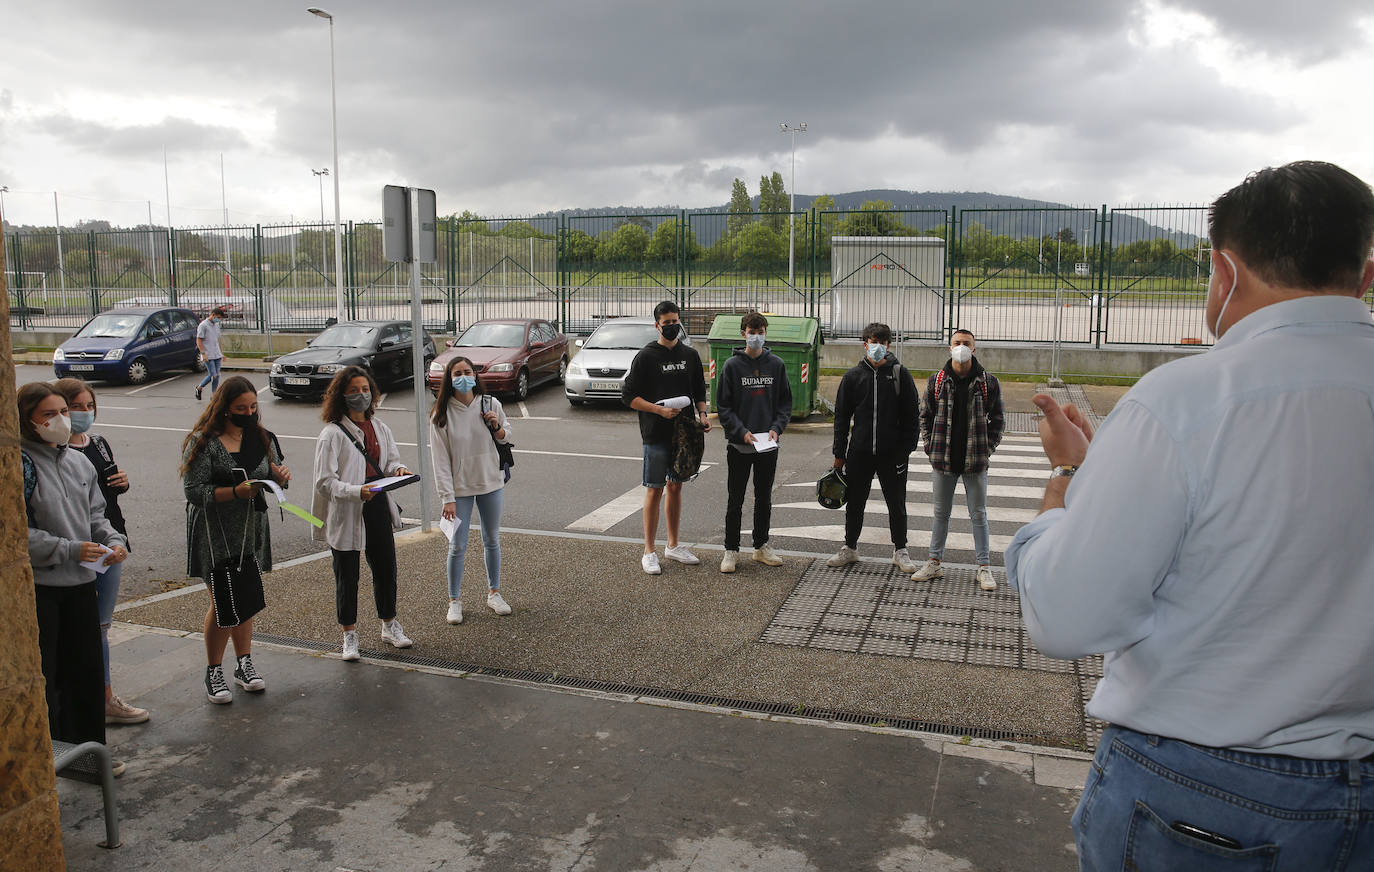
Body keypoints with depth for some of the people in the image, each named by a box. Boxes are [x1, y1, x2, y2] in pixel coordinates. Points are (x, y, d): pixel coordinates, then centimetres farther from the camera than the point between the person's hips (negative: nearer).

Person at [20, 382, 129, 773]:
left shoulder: (79, 462, 7)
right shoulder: (20, 464, -12)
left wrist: (114, 541, -2)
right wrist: (68, 550, -20)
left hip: (81, 581, 6)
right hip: (36, 585, -6)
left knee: (86, 669, 14)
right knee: (40, 675, 4)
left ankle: (88, 749, 28)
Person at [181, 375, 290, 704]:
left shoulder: (262, 437, 7)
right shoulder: (203, 442, -10)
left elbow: (273, 483, 14)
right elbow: (193, 491, -14)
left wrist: (280, 476, -9)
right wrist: (235, 492, -25)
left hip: (252, 530, 5)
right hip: (215, 533, -5)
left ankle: (244, 664, 27)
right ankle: (213, 673, 14)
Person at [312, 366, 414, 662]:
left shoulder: (380, 428, 7)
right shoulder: (332, 434, -12)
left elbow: (390, 460, 18)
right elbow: (325, 482, -16)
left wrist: (399, 469, -6)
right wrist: (357, 491, -30)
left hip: (378, 510, 5)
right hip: (346, 515, -5)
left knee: (386, 570, 15)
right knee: (347, 576, 7)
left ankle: (390, 626, 34)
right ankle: (349, 635, 25)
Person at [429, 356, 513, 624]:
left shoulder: (490, 404, -4)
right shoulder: (441, 415, -10)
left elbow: (506, 436, 11)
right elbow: (440, 459, -10)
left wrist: (497, 427, -13)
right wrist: (447, 497, -15)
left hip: (491, 483, 2)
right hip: (459, 488, -2)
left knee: (492, 541, 14)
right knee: (457, 547, 2)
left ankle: (494, 593, 30)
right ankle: (454, 601, 18)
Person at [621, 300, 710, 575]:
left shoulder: (690, 355, 10)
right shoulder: (646, 356, -5)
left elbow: (699, 390, 19)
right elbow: (628, 396, -7)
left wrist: (702, 414, 1)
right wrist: (660, 410, -18)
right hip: (657, 435, -5)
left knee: (676, 487, 13)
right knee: (655, 490, -2)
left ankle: (673, 546, 23)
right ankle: (649, 552, 5)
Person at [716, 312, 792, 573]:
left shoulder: (777, 364, 4)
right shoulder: (732, 365, -3)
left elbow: (785, 402, 7)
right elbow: (723, 405, -4)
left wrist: (776, 428, -8)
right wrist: (741, 432, -15)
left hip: (768, 445, 3)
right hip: (738, 444, -2)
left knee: (764, 499, 13)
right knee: (735, 500, 4)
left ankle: (761, 546, 26)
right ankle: (731, 550, 13)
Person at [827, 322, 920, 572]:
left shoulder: (900, 374, -1)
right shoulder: (853, 376, 3)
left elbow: (912, 415, 1)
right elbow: (842, 416, 6)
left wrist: (906, 448, -6)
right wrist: (839, 453, 3)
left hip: (893, 454, -1)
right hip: (859, 452, 1)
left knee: (896, 504, 7)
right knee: (854, 502, 10)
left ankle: (900, 551, 22)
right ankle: (850, 548, 26)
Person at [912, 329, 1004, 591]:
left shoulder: (989, 383, -1)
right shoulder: (936, 381, 2)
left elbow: (997, 420, 6)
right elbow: (925, 416, 10)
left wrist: (988, 449, -1)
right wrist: (930, 447, 2)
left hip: (975, 461, -1)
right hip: (943, 460, 2)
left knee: (979, 515, 7)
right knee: (941, 513, 12)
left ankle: (984, 567, 16)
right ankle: (934, 563, 22)